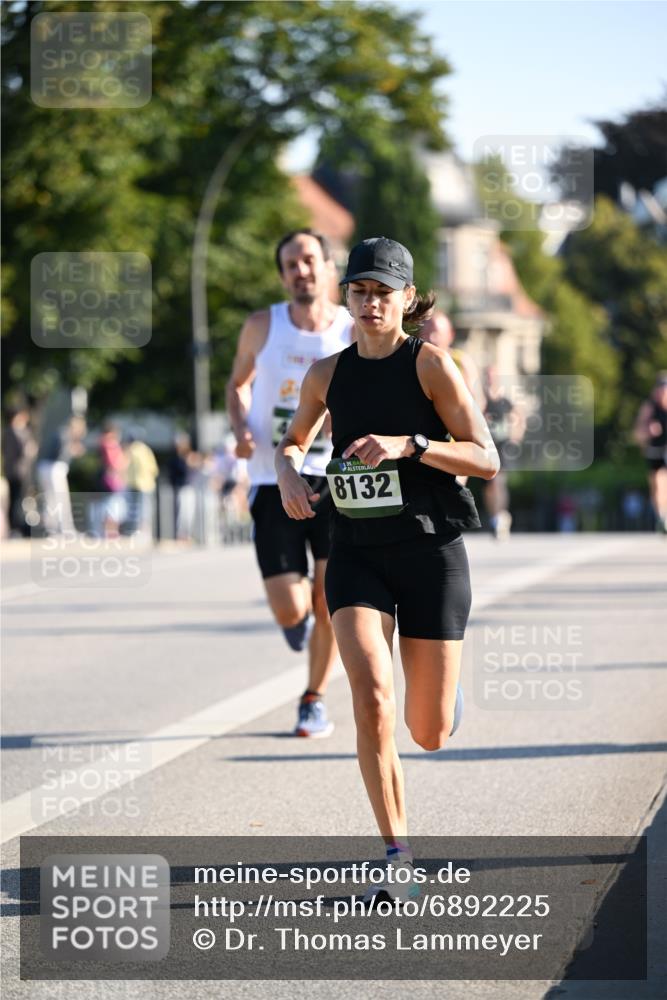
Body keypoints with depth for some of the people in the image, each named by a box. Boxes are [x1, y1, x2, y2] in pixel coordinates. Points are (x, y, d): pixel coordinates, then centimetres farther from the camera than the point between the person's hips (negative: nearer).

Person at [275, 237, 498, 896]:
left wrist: (407, 445, -23)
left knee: (429, 736, 3)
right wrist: (288, 472, 1)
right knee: (371, 699, -22)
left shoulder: (431, 364, -6)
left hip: (431, 552, -2)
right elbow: (294, 439, 24)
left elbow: (487, 460, -10)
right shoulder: (328, 374, 5)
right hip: (357, 553, 2)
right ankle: (397, 853, -12)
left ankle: (447, 693, 43)